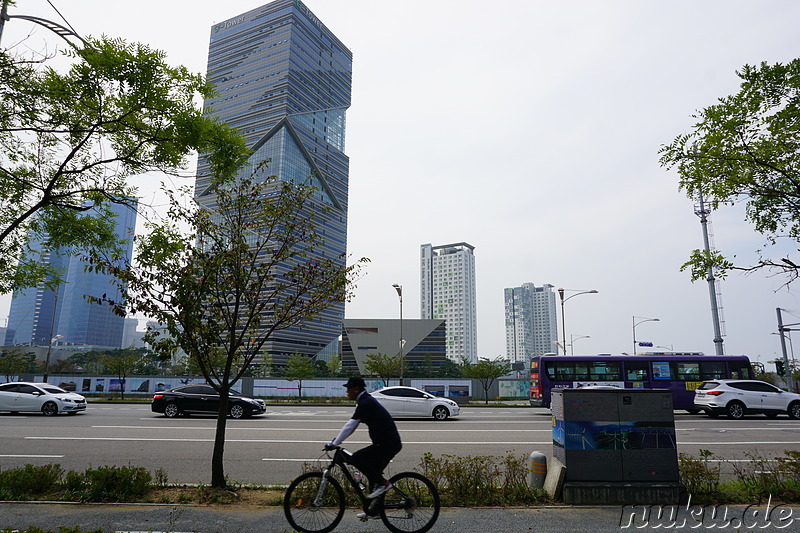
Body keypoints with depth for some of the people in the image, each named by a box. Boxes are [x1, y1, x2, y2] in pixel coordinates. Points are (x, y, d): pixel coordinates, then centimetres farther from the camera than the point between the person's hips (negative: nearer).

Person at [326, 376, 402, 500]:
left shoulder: (366, 403, -15)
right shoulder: (366, 401, 16)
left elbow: (350, 425, -18)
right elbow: (351, 425, 21)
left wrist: (334, 443, -12)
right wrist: (336, 440, 18)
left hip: (387, 444, -10)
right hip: (391, 443, 10)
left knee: (356, 459, -11)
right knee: (373, 473, 15)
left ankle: (382, 483, -6)